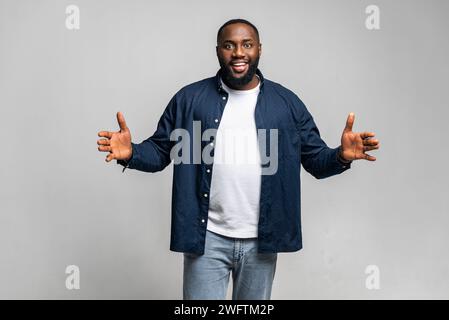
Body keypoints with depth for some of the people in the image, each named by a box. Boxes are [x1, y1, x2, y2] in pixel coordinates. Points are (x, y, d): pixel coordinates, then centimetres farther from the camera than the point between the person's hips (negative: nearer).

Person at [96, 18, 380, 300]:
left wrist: (342, 156, -18)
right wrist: (131, 153, -19)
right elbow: (160, 151, 1)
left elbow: (317, 160, 3)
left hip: (261, 240, 2)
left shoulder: (287, 102, 2)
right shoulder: (189, 98, 0)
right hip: (206, 237, -1)